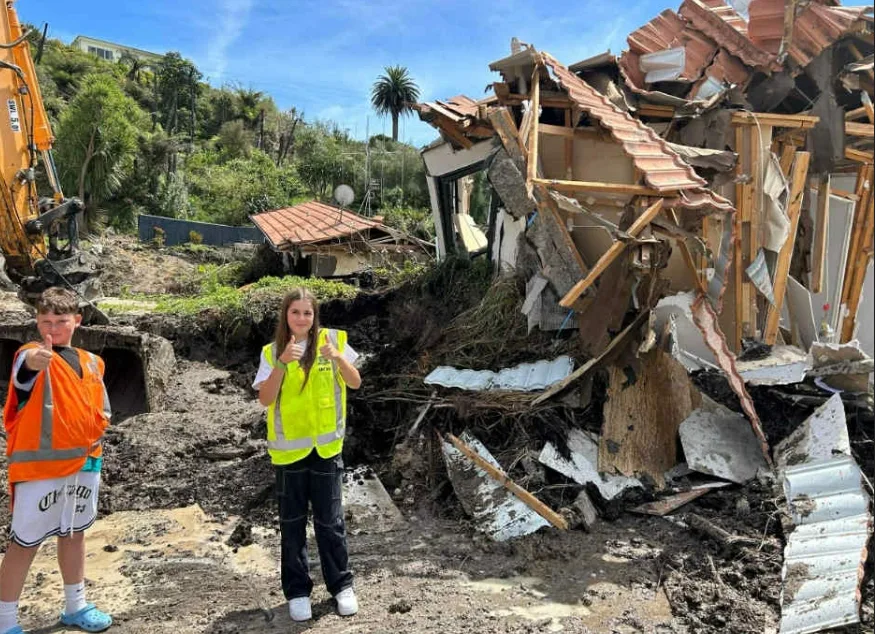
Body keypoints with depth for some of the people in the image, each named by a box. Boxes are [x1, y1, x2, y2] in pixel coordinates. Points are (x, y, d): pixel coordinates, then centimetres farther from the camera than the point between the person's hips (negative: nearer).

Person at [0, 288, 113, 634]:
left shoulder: (92, 362, 7)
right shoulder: (32, 355, -10)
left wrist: (95, 433, -2)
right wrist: (35, 360, -60)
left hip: (84, 463, 6)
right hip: (39, 465, -5)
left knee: (74, 534, 18)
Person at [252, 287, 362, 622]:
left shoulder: (332, 340, -4)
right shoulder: (272, 352, -3)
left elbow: (355, 383, -8)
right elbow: (265, 399, -12)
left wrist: (337, 357, -26)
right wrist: (283, 362, -24)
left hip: (325, 446, -1)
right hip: (288, 449, 1)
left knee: (330, 520, 8)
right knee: (292, 523, 11)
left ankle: (341, 585, 25)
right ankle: (297, 590, 25)